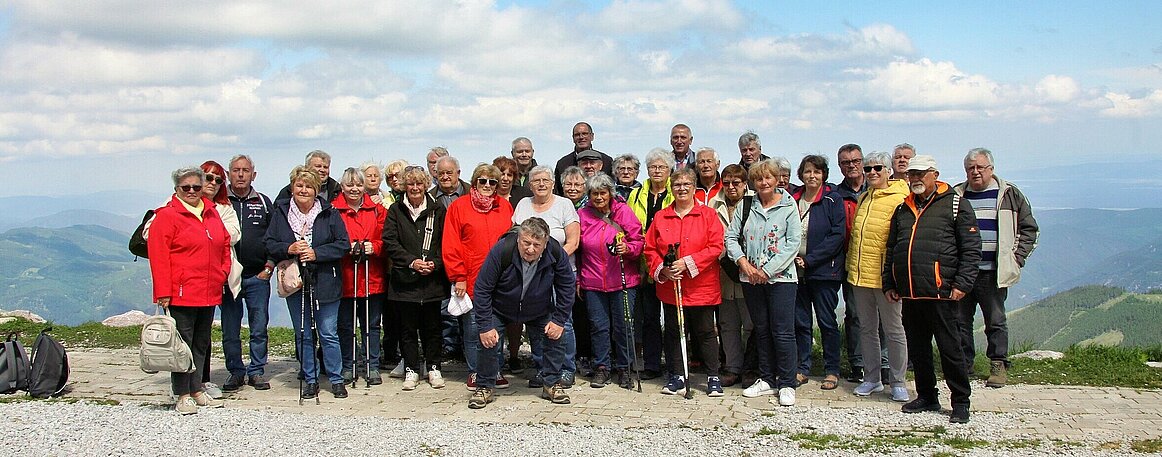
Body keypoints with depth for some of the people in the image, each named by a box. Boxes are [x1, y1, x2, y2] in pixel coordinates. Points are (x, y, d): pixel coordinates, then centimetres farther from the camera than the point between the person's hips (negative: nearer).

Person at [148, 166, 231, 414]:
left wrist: (223, 271, 10)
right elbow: (158, 256, -11)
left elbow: (225, 243, 24)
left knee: (201, 343, 14)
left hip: (210, 293, 7)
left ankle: (197, 391, 23)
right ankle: (183, 396, 5)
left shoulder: (212, 213, 13)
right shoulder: (167, 216, -7)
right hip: (181, 293, -7)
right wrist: (163, 293, -16)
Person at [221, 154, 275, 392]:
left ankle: (257, 372, 13)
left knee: (259, 328, 3)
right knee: (230, 330, 5)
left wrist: (269, 266, 1)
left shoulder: (263, 203, 10)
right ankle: (235, 372, 16)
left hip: (258, 277, 1)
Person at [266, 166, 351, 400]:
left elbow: (343, 244, -6)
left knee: (328, 334, 2)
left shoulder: (329, 213, -3)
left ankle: (336, 380, 14)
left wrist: (316, 253, -16)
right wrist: (288, 249, -16)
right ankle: (310, 380, 22)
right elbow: (270, 244, 4)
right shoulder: (281, 212, 3)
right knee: (302, 336, 10)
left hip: (325, 284, -2)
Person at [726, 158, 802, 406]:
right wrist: (743, 262, -9)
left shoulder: (789, 205, -2)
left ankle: (787, 384, 4)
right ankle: (766, 379, 23)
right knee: (761, 330, 12)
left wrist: (767, 270, -13)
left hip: (780, 277, -4)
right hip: (751, 279, 4)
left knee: (783, 331, -6)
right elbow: (731, 237, 7)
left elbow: (794, 242, -8)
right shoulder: (746, 206, 8)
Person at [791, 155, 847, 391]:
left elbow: (838, 235, -11)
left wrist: (809, 259, -15)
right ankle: (802, 368, 18)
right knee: (800, 321, 8)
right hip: (796, 270, 4)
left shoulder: (833, 200, -4)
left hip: (824, 270, -4)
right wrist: (793, 258, -3)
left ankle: (832, 371, 12)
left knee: (827, 322, 1)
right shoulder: (793, 200, 10)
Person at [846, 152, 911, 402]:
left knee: (892, 329, 3)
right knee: (867, 328, 13)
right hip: (859, 275, 7)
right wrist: (850, 266, 18)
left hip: (884, 275, -7)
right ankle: (872, 378, 23)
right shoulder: (863, 198, 14)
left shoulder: (898, 199, -9)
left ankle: (898, 382, 13)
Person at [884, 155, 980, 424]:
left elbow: (971, 249, -4)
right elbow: (891, 249, 22)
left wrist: (962, 283, -12)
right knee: (917, 348, 12)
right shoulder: (903, 209, 18)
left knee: (950, 349, -1)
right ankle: (927, 397, 25)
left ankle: (961, 402, 9)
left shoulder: (956, 205, 1)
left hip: (940, 292, -6)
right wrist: (888, 284, 16)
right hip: (909, 294, 6)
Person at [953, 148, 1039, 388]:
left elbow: (1029, 229, 9)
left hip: (993, 273, -2)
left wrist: (1016, 259, 0)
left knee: (995, 321, 2)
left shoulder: (1009, 194, 5)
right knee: (960, 321, 6)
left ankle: (999, 366, 12)